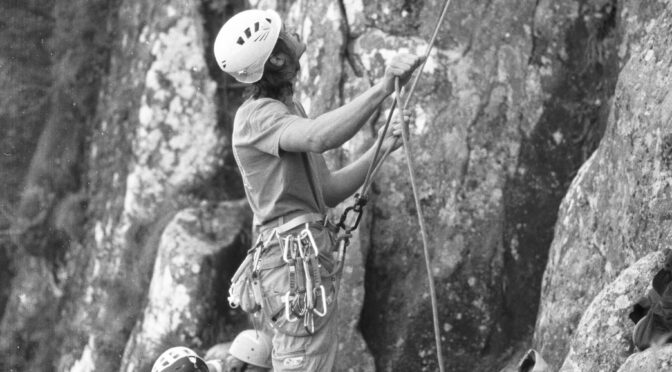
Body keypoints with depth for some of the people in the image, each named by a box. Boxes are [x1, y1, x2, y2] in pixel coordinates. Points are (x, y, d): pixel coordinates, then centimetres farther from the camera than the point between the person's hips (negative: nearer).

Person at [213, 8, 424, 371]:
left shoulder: (288, 111, 21)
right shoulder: (256, 115, -11)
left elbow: (327, 191, 21)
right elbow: (319, 138, -32)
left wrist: (380, 150, 11)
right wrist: (382, 89, -39)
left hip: (307, 257, 10)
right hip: (297, 259, -10)